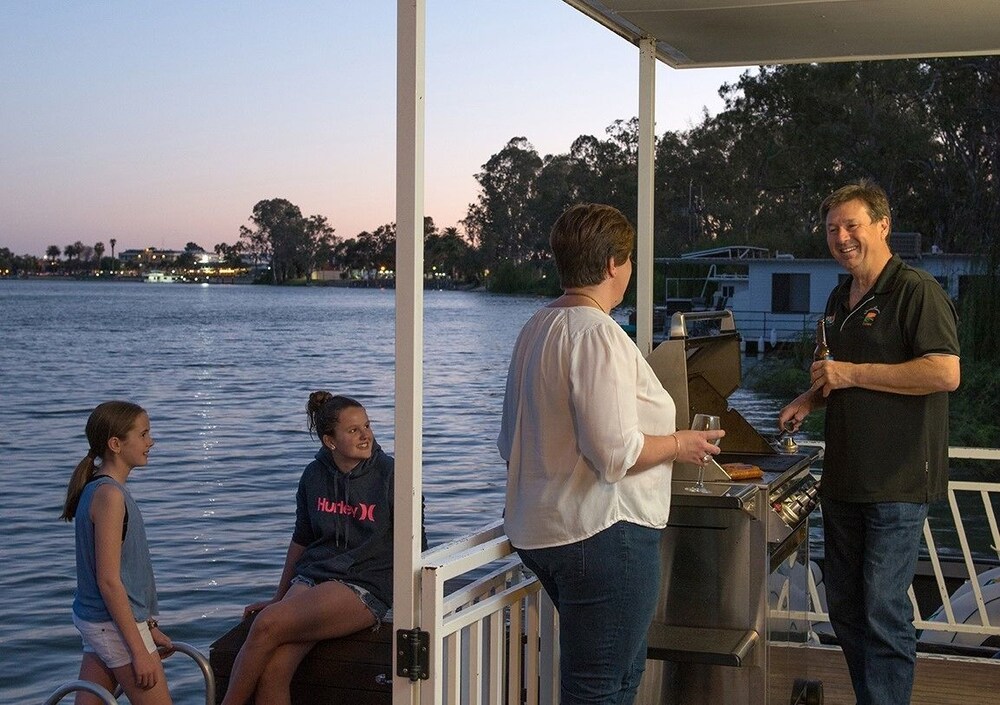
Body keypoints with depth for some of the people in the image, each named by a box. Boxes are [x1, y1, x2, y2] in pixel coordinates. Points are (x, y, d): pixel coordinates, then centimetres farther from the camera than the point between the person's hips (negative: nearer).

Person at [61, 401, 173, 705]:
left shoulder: (97, 489, 11)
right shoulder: (109, 495, -19)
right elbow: (108, 580, -21)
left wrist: (147, 626, 21)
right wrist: (138, 649, -19)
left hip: (94, 621, 9)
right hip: (116, 625, -9)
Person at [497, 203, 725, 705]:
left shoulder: (536, 328, 12)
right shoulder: (598, 334, -18)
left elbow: (510, 442, 18)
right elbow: (616, 452, -24)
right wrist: (678, 445, -7)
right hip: (603, 533, -10)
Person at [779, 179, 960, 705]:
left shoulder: (917, 291, -11)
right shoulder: (839, 300, 16)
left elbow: (946, 373, -22)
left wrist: (852, 374, -19)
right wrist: (811, 398, 8)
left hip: (897, 483, -8)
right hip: (843, 479, 9)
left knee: (883, 611, -6)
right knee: (844, 607, 14)